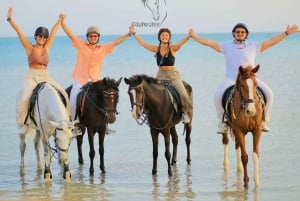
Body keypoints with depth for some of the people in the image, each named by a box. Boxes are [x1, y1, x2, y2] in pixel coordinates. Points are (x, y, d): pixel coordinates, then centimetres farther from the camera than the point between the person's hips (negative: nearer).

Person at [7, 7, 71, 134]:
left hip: (45, 76, 4)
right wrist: (10, 19, -5)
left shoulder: (46, 47, 15)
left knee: (63, 94, -13)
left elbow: (53, 32, 22)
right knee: (25, 97, -29)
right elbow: (18, 31, 0)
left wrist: (60, 19, 31)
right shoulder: (30, 48, 6)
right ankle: (23, 123, -19)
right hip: (32, 76, -4)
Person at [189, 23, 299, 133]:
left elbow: (271, 42, 12)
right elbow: (210, 43, 8)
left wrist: (286, 33, 7)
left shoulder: (254, 46, 13)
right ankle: (223, 121, -6)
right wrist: (194, 36, 0)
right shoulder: (227, 46, 11)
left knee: (268, 93, -23)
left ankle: (264, 120, -7)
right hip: (232, 79, -1)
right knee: (218, 96, -28)